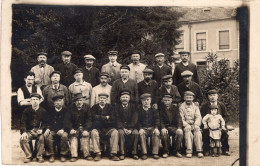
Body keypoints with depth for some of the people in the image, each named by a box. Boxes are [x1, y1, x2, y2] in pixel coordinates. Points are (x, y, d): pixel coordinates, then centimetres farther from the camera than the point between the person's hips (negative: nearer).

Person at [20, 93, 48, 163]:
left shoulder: (43, 111, 6)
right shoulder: (27, 111, 8)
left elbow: (45, 123, 4)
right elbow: (23, 122, 2)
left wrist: (41, 129, -16)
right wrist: (24, 132, -15)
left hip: (39, 131, -1)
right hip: (29, 131, 2)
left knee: (41, 138, -33)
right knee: (23, 139, -27)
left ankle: (39, 156, -18)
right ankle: (29, 156, -11)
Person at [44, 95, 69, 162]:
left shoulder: (66, 111, 5)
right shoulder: (51, 111, 11)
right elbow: (48, 122, 7)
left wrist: (63, 130, -18)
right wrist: (48, 129, -14)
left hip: (62, 131, -1)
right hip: (52, 130, 2)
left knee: (64, 135, -35)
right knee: (48, 136, -31)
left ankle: (63, 155, -16)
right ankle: (51, 155, -14)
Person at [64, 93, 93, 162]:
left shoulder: (86, 107, 1)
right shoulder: (70, 108, 1)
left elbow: (89, 120, -4)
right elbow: (67, 120, -4)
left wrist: (86, 129, -20)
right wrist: (71, 129, -21)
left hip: (83, 128, 0)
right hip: (74, 128, 0)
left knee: (86, 134, -28)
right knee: (73, 136, -26)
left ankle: (86, 154, -25)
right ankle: (74, 155, -27)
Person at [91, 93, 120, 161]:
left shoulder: (110, 107, 7)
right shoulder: (94, 107, 7)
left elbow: (112, 119, -5)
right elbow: (94, 117, -10)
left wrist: (100, 118, -9)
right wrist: (106, 117, -8)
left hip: (108, 128, 1)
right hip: (98, 128, 0)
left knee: (115, 132, -28)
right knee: (93, 132, -32)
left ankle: (113, 154, -25)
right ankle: (97, 154, -28)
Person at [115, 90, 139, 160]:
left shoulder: (133, 107, 5)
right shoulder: (117, 107, 5)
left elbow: (134, 119, -3)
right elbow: (118, 120, -2)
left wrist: (130, 129, -17)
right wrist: (123, 128, -17)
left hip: (131, 127, 0)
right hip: (121, 127, 0)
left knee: (136, 133, -29)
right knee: (121, 132, -32)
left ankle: (134, 152, -18)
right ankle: (122, 153, -25)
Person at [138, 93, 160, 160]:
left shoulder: (154, 109, 11)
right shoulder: (139, 110, 9)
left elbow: (157, 119, 3)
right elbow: (138, 121, 3)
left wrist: (156, 128, -16)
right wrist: (140, 128, -16)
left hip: (152, 127, 0)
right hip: (143, 128, 0)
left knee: (156, 133, -30)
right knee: (141, 134, -32)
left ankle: (155, 153, -28)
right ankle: (144, 153, -30)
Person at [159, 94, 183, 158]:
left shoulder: (175, 108, 10)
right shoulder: (161, 109, 5)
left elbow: (179, 118, -1)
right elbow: (160, 120, -4)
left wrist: (179, 128, -20)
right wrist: (163, 128, -24)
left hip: (174, 127, 2)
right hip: (165, 127, -1)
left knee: (180, 133, -29)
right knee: (164, 133, -34)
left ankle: (177, 151, -13)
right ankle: (166, 151, -16)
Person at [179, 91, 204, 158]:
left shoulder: (195, 106, 15)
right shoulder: (181, 107, 8)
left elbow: (198, 117, 3)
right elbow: (181, 119, -2)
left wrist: (196, 124, -17)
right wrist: (186, 125, -20)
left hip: (194, 125, 2)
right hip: (185, 125, -2)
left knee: (197, 131, -31)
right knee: (188, 131, -34)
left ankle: (199, 151, -32)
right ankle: (189, 151, -35)